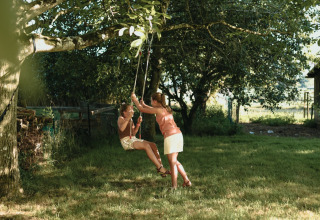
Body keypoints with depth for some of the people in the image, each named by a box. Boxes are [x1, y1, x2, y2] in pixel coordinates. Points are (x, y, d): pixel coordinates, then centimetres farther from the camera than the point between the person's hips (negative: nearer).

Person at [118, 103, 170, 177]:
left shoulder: (130, 120, 20)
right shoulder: (121, 118, -4)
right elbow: (121, 129, -25)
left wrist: (138, 123, 7)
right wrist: (128, 118, -29)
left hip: (134, 140, 8)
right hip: (126, 142, -8)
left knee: (153, 145, -11)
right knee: (146, 146, -29)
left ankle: (160, 167, -18)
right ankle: (160, 168, -31)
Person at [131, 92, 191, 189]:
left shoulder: (159, 110, -5)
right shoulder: (166, 108, 18)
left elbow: (141, 109, 3)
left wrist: (134, 99, 18)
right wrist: (144, 104, 49)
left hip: (171, 136, -8)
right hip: (178, 134, 8)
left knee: (172, 163, -4)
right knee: (174, 161, 19)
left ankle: (174, 186, -2)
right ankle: (187, 181, 20)